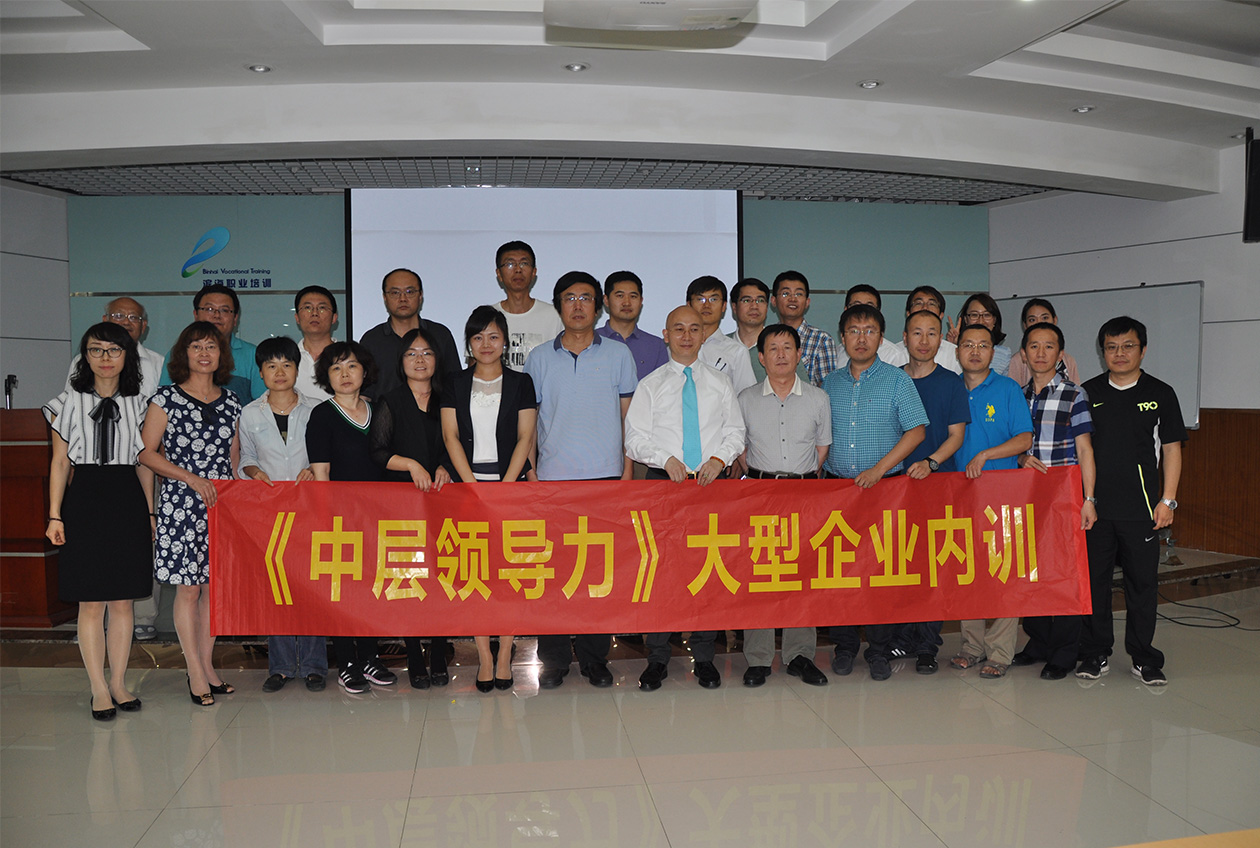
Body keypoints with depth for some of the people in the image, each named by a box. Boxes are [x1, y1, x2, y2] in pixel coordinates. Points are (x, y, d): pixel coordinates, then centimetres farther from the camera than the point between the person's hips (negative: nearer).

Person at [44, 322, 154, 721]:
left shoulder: (139, 404, 8)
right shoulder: (68, 403, 3)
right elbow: (60, 462, 4)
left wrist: (150, 512, 8)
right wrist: (55, 516, -1)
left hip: (128, 502, 2)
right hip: (86, 499, -2)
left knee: (123, 601, 7)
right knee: (91, 603, 1)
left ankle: (118, 683, 18)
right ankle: (99, 688, 10)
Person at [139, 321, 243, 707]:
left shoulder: (230, 401, 12)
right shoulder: (166, 399, -1)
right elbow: (147, 453, -3)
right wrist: (192, 478, -11)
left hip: (223, 503, 4)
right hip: (181, 504, -4)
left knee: (215, 585, 6)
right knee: (188, 588, -2)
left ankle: (208, 665, 18)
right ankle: (196, 674, 6)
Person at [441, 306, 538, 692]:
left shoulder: (520, 383, 7)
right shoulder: (456, 385, 10)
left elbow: (525, 437, 1)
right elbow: (451, 435, 3)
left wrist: (504, 486, -9)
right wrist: (473, 485, -8)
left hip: (511, 484, -1)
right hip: (467, 485, 1)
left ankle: (504, 654, 5)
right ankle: (484, 656, 4)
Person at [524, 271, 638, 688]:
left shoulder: (618, 354, 8)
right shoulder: (539, 358, 9)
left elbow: (630, 415, 9)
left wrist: (627, 469, 1)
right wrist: (529, 470, 3)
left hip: (606, 477, 0)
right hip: (553, 479, 0)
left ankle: (594, 657, 13)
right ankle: (553, 659, 11)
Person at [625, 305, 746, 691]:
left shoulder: (720, 383, 12)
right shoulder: (651, 385, 8)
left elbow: (735, 431, 11)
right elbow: (635, 438, 2)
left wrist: (719, 459, -8)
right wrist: (666, 459, -13)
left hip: (712, 481, 1)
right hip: (663, 481, -1)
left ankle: (704, 657, 12)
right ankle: (657, 659, 8)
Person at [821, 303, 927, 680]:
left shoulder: (897, 380, 2)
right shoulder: (830, 383, 12)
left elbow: (916, 430, -4)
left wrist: (879, 469, -12)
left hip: (884, 486, -3)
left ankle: (879, 650, 9)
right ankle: (844, 646, 14)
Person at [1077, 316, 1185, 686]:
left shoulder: (1161, 394, 5)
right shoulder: (1088, 393, 7)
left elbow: (1171, 449, 6)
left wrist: (1167, 500, -2)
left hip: (1142, 509, -1)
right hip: (1094, 506, 1)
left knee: (1142, 583, 4)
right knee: (1094, 581, 6)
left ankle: (1144, 657, 17)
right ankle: (1096, 654, 18)